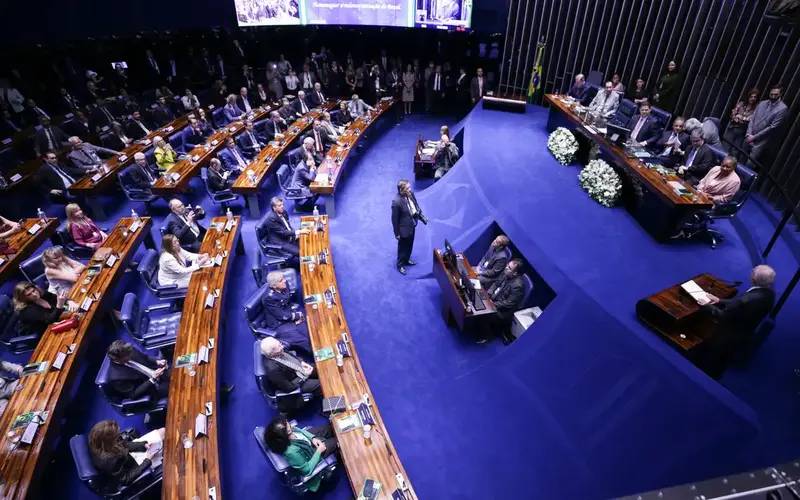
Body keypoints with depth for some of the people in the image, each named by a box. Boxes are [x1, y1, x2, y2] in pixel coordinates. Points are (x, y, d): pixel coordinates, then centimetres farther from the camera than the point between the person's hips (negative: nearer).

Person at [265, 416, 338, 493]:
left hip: (310, 440, 5)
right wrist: (319, 451, -27)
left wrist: (313, 438, -15)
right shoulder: (291, 452, -45)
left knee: (330, 426, 19)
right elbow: (307, 469, -32)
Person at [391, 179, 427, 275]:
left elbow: (416, 205, 8)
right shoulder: (396, 202, -32)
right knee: (403, 247, 16)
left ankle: (406, 260, 52)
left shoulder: (410, 193, -12)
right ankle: (400, 265, 39)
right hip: (404, 228, -7)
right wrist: (397, 233, -14)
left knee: (410, 245, 27)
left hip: (412, 225, 7)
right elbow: (394, 219, -22)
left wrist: (422, 217, 7)